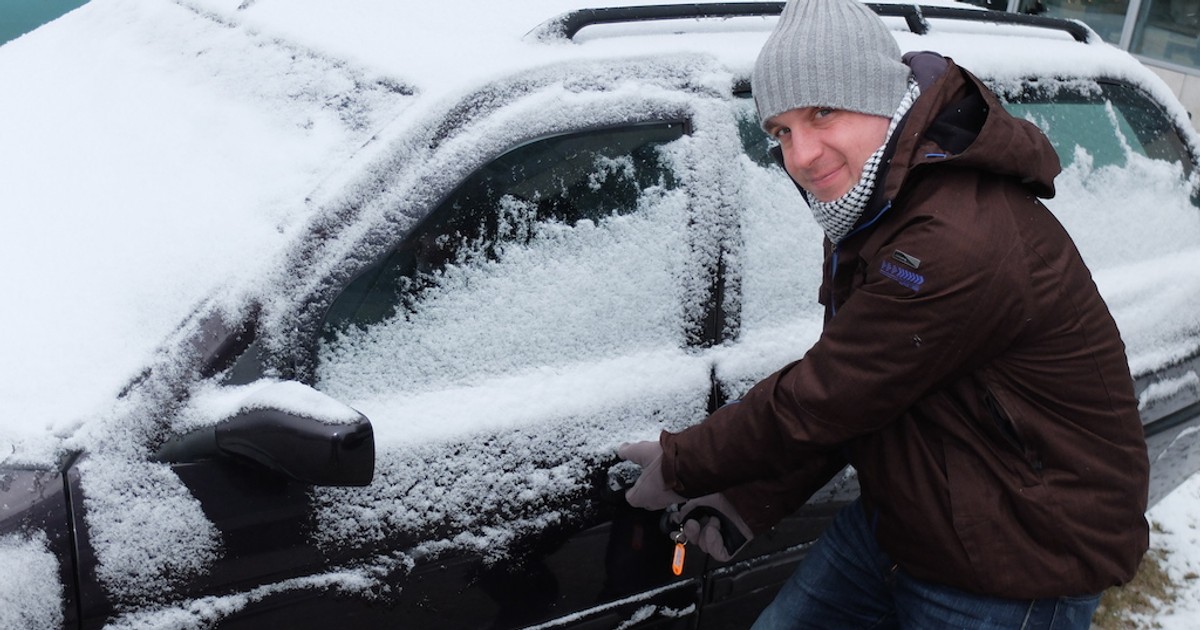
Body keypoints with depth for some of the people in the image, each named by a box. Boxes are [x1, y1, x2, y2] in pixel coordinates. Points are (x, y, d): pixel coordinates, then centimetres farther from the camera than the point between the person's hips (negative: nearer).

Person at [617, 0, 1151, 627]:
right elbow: (834, 392, 4)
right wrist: (749, 503, -4)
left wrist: (680, 464, -12)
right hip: (895, 524, 8)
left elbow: (816, 400, -26)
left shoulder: (961, 245, -32)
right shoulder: (872, 216, 1)